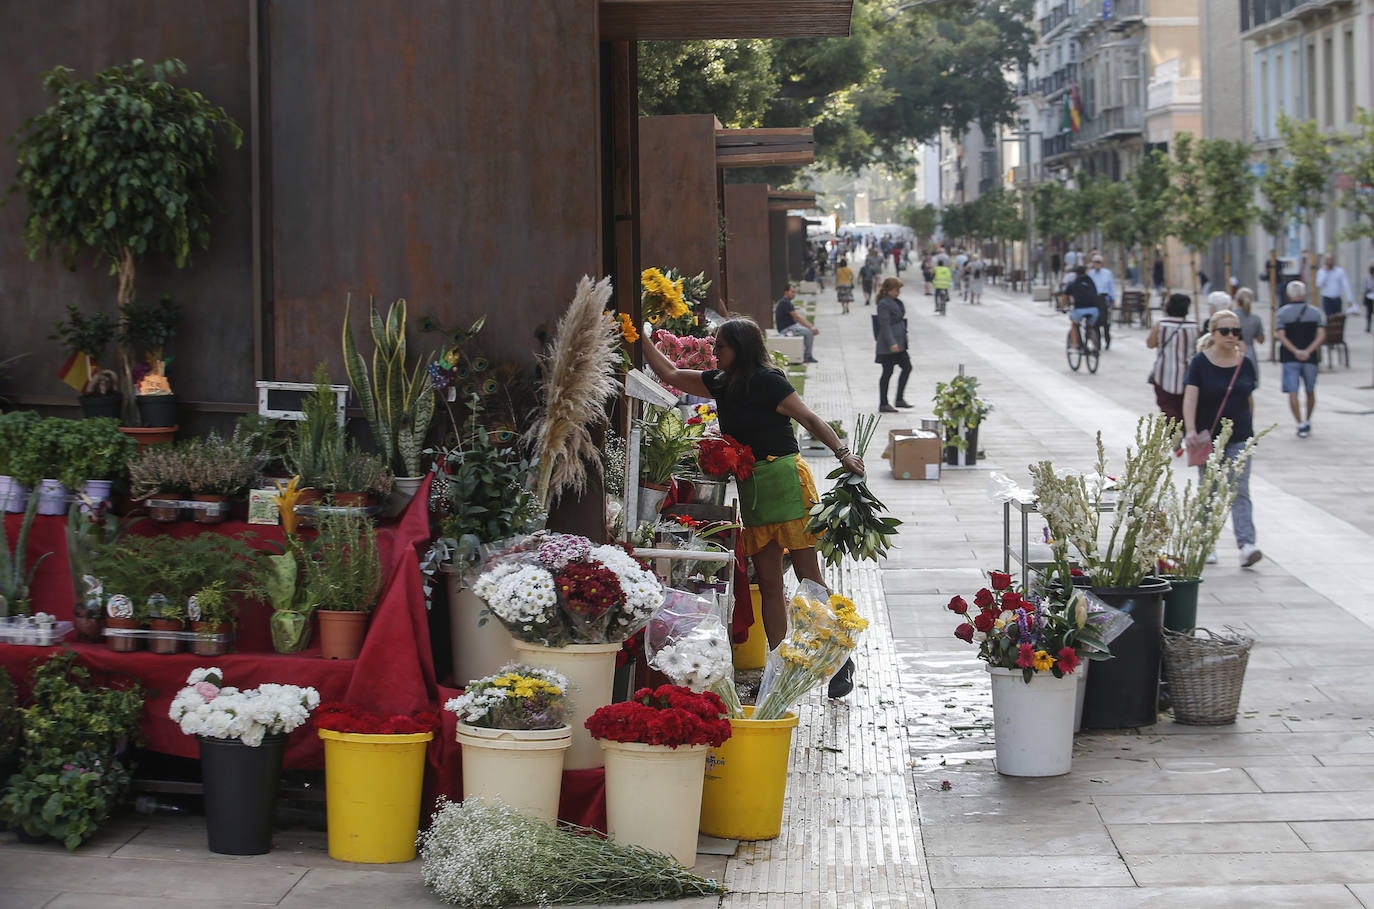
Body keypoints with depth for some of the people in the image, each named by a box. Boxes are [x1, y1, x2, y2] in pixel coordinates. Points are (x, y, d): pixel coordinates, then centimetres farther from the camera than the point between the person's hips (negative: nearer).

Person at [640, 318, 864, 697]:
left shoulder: (767, 380, -9)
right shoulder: (720, 383, 13)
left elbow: (808, 417, -13)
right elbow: (670, 373, 23)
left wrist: (843, 453, -25)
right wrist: (640, 337, 19)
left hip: (785, 481, -7)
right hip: (751, 489, 7)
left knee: (809, 578, -5)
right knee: (769, 586, 5)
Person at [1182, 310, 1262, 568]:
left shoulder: (1245, 364, 5)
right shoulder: (1201, 363, -5)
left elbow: (1249, 401, 15)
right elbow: (1190, 398, -14)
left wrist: (1249, 428, 17)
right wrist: (1190, 430, -27)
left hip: (1239, 439, 1)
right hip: (1209, 438, -1)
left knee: (1240, 492, -9)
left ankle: (1246, 546, -19)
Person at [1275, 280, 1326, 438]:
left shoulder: (1282, 312, 0)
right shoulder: (1316, 312, 4)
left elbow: (1281, 336, -10)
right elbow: (1321, 335, -8)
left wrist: (1295, 352, -14)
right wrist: (1308, 352, -14)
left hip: (1290, 358, -2)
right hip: (1311, 359, 2)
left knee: (1292, 392, -4)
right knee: (1310, 391, 18)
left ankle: (1301, 424, -16)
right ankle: (1308, 422, 27)